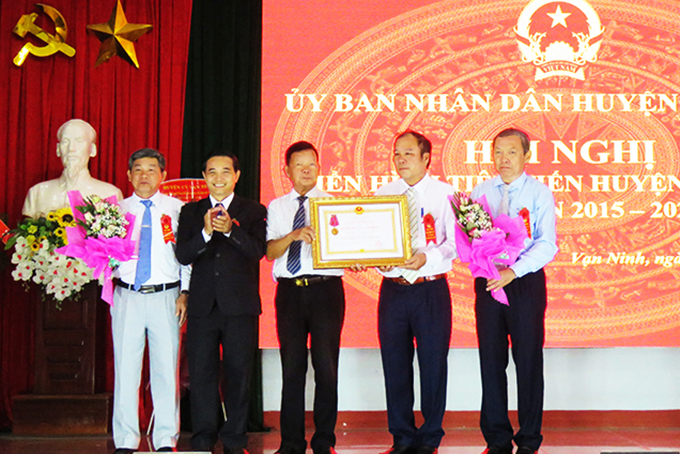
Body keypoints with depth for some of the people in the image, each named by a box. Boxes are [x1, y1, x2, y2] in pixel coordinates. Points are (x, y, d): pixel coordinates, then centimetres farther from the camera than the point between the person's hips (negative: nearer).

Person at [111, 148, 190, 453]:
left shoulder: (176, 208, 7)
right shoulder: (118, 210, 11)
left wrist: (185, 293, -1)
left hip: (166, 297, -1)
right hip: (127, 296, 1)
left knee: (167, 368, 0)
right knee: (125, 368, 2)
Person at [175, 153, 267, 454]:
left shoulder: (253, 211, 7)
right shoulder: (190, 212, 12)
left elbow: (258, 250, -7)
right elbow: (182, 255, 0)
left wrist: (230, 229, -22)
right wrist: (206, 232, -16)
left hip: (240, 305, -1)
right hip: (202, 305, 1)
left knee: (238, 372, 3)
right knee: (201, 373, 2)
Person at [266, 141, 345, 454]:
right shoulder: (277, 207, 14)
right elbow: (270, 251, 3)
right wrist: (294, 235, -15)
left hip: (326, 288, -1)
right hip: (289, 290, 2)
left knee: (326, 364, -1)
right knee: (292, 366, 4)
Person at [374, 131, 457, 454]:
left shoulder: (444, 194, 2)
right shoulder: (381, 195, 11)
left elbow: (455, 242, -5)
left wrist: (427, 257, -20)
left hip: (431, 289, -3)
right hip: (393, 289, 3)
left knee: (433, 364, 1)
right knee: (395, 365, 6)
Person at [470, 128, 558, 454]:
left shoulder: (540, 193, -1)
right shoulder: (479, 192, 10)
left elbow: (547, 244, -10)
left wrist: (513, 271, -22)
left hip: (525, 282, -3)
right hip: (487, 281, 3)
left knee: (528, 360, 1)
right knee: (491, 360, 5)